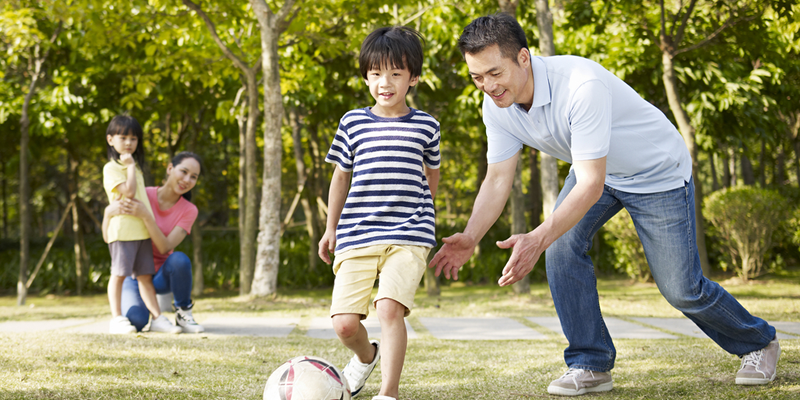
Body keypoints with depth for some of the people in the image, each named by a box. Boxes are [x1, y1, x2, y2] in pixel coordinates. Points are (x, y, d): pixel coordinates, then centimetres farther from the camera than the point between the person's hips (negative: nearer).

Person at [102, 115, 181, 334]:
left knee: (145, 275, 7)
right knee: (119, 274, -4)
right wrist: (130, 166, -11)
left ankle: (157, 318, 5)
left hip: (143, 229, 7)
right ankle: (116, 319, -2)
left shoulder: (136, 166, 21)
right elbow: (128, 191, -18)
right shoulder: (111, 168, -6)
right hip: (122, 229, -7)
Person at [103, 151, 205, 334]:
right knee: (136, 321, -30)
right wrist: (109, 212, -33)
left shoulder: (189, 211, -7)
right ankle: (132, 299, 9)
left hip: (161, 276, 0)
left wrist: (145, 216, -36)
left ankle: (183, 313, -11)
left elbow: (165, 248, -22)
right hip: (134, 273, 0)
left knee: (179, 260, -35)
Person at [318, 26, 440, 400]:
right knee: (343, 323, -5)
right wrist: (331, 227, 23)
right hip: (356, 236, 2)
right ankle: (365, 355, 30)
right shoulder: (352, 123, 9)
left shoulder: (425, 126, 7)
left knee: (389, 308, -24)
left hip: (408, 236, -2)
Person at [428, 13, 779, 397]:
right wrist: (470, 237, -25)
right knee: (562, 247, -17)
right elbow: (497, 179, -9)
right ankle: (591, 365, -3)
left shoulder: (581, 86, -41)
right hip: (593, 168, 6)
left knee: (681, 289, -1)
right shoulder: (497, 105, -17)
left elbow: (591, 186, -42)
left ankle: (758, 342, 28)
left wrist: (537, 239, -52)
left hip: (657, 173, -6)